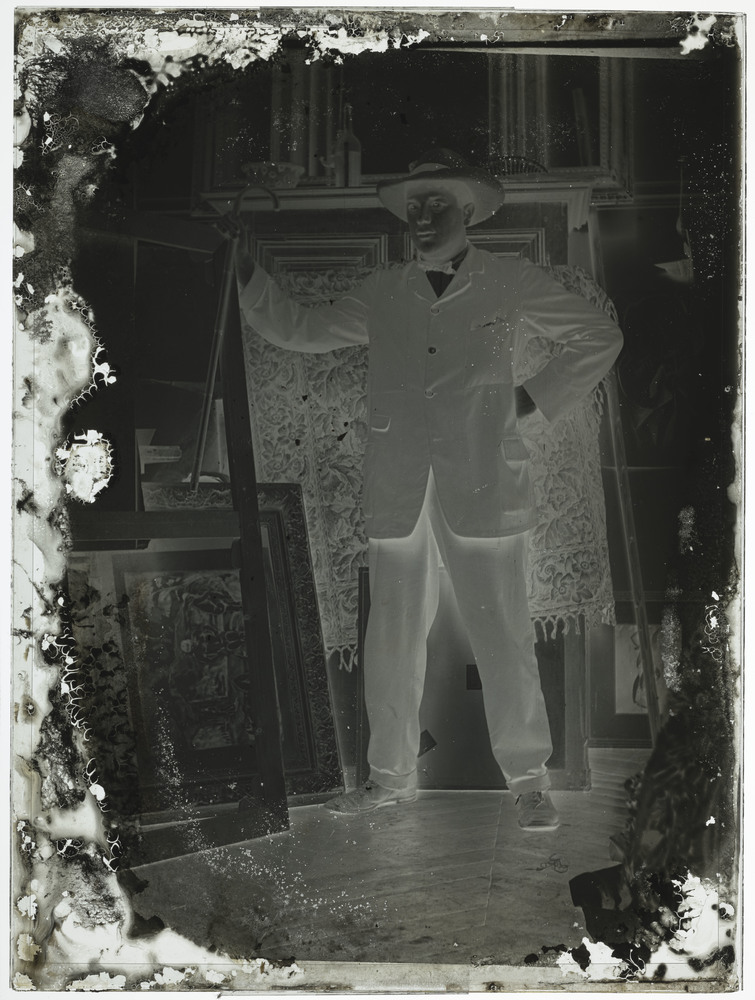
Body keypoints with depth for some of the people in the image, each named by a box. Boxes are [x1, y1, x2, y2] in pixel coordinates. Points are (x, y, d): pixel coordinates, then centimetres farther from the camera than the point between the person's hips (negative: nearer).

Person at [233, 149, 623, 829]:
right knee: (392, 639, 6)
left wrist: (534, 398, 5)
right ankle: (392, 776, 20)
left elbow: (601, 337, 14)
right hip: (398, 495, 3)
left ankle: (529, 781, 13)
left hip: (483, 491, -3)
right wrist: (245, 273, 9)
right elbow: (295, 328, 22)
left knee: (504, 637, -3)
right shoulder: (382, 295, 15)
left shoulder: (513, 285, 7)